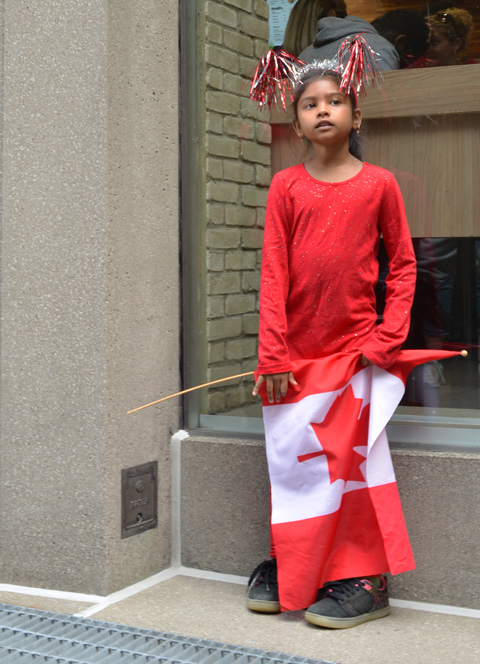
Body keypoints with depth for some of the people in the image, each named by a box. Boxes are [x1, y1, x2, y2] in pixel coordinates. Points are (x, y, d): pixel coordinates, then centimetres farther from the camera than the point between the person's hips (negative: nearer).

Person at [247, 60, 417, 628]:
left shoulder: (379, 184, 0)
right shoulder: (286, 186, 2)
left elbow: (403, 265, 3)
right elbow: (273, 272, -1)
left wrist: (387, 338, -7)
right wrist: (272, 355, -7)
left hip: (357, 345, -2)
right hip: (295, 350, 2)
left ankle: (366, 580, 11)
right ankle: (284, 562, 26)